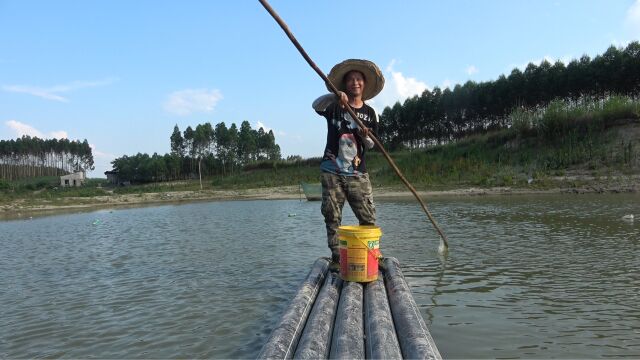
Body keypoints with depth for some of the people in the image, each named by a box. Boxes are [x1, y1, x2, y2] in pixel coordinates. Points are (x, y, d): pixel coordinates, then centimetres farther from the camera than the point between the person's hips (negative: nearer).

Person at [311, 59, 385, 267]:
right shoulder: (334, 106, 4)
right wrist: (333, 95, -37)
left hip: (357, 174, 2)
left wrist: (365, 137, -12)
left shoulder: (369, 113, 11)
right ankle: (337, 258, 13)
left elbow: (371, 145, 11)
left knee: (368, 219, -3)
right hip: (332, 172, -1)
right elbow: (316, 105, -18)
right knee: (332, 218, 2)